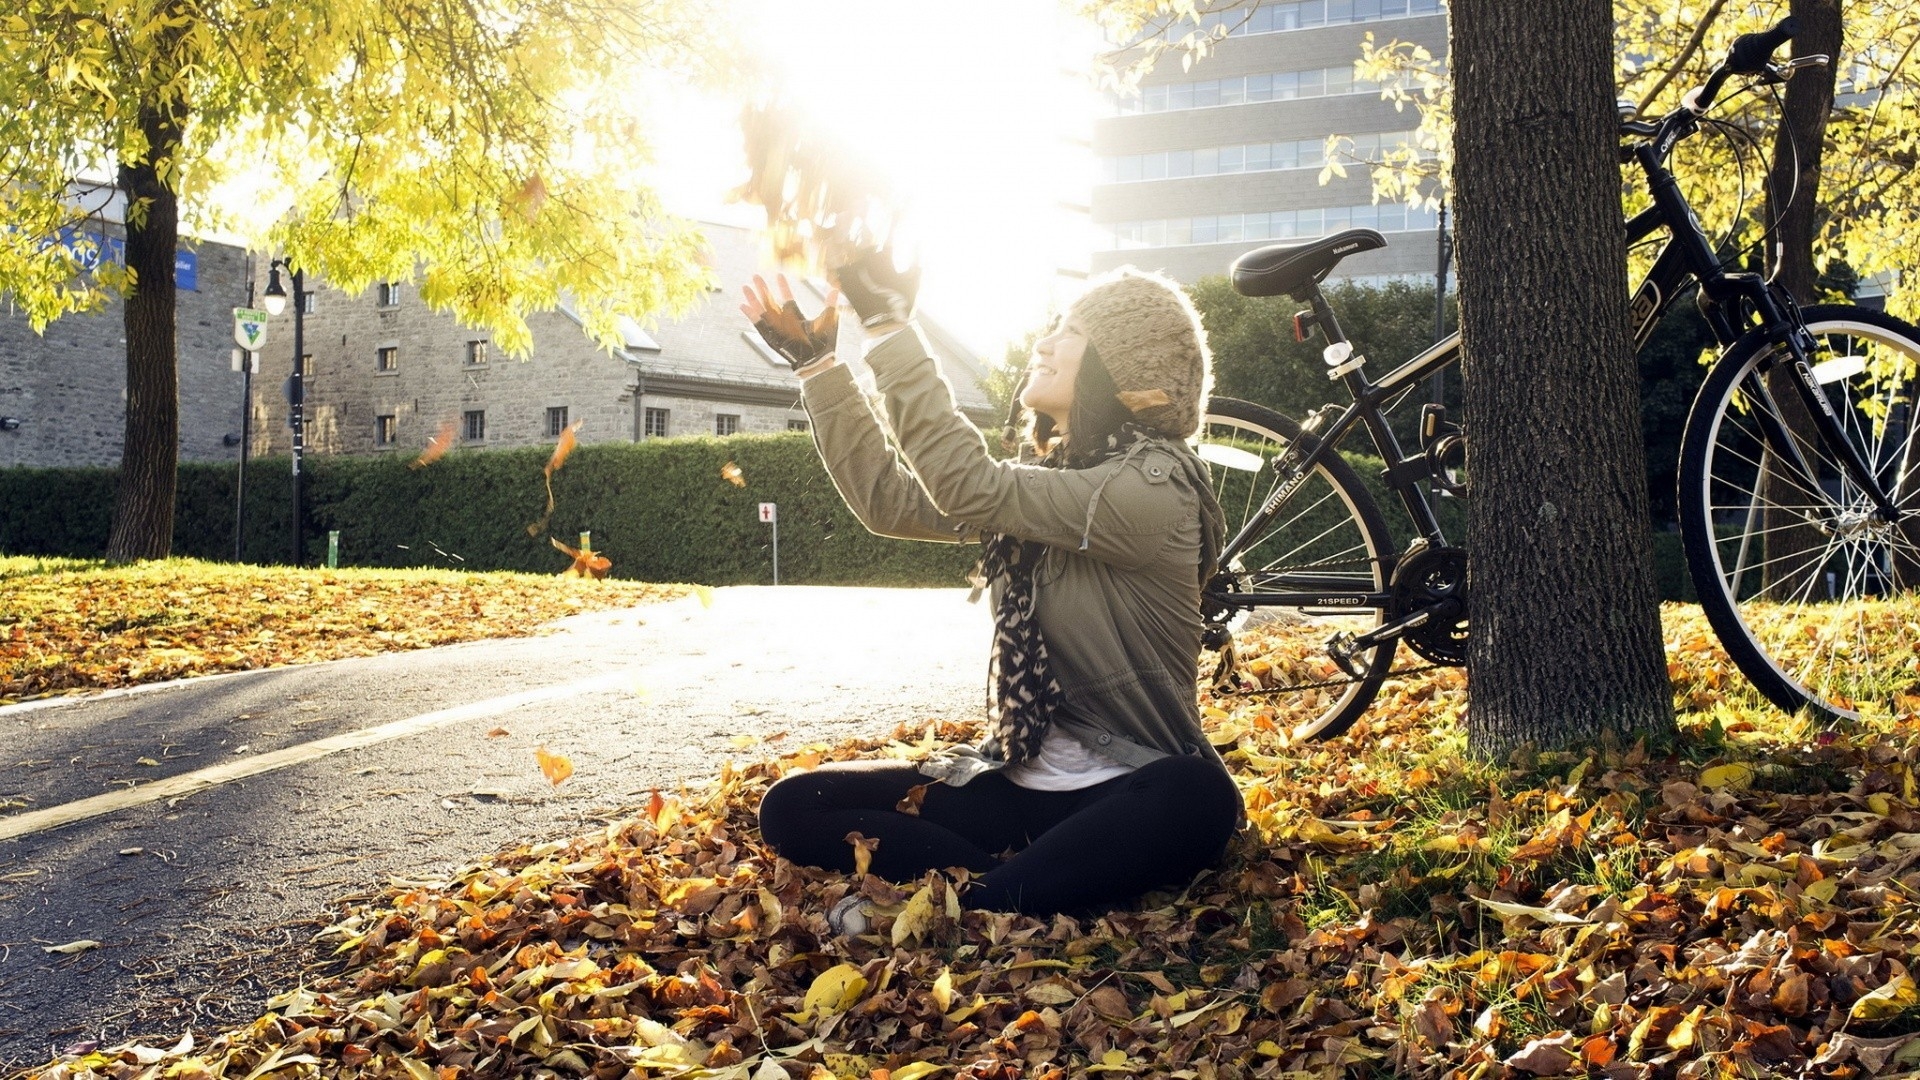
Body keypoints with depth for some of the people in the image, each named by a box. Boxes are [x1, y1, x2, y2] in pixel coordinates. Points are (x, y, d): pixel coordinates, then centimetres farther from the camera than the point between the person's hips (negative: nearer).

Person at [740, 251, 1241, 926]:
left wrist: (889, 324, -24)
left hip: (1133, 792, -7)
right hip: (1021, 781, 7)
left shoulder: (1152, 488, -15)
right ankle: (1012, 882, -16)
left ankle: (957, 911, -30)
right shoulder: (1045, 474, 10)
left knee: (1197, 796, -43)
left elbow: (969, 488, -25)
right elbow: (888, 498, 5)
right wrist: (817, 362, -1)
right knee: (792, 809, -8)